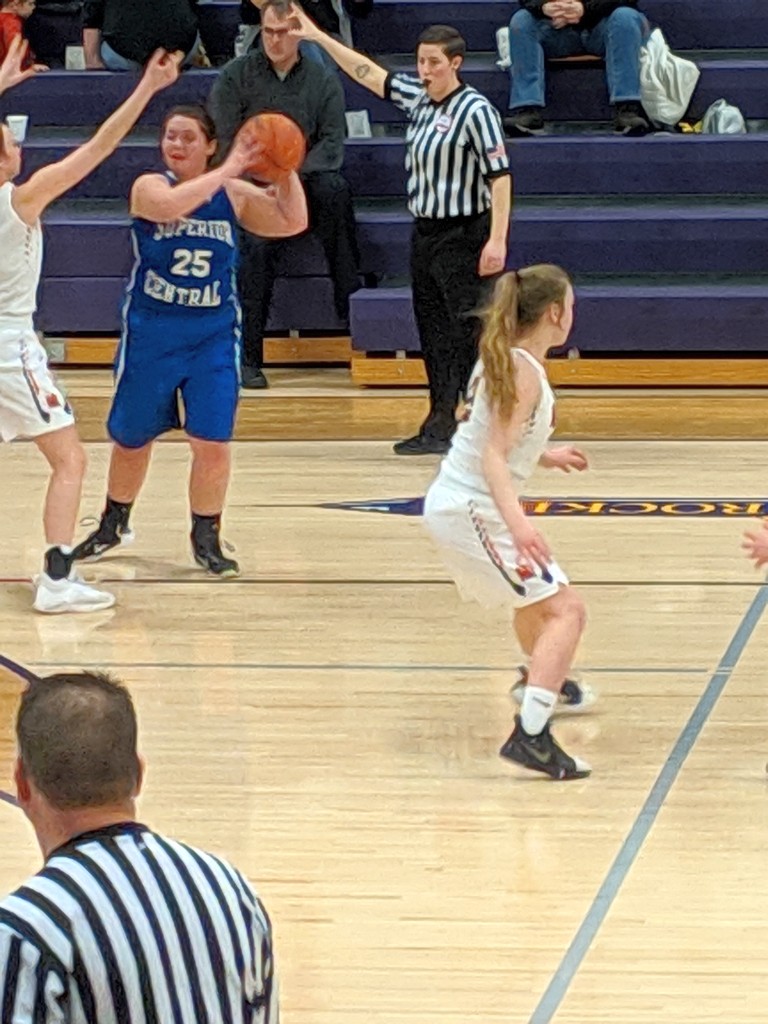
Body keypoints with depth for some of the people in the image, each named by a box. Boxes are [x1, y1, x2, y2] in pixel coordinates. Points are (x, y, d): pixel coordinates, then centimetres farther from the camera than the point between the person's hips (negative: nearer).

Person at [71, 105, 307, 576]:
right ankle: (114, 524, 36)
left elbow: (293, 222, -5)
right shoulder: (149, 186, -10)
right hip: (151, 332, -1)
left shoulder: (234, 194, -1)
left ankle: (206, 539, 12)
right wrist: (227, 171, -33)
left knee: (213, 442, -6)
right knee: (132, 439, 13)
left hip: (214, 336, 1)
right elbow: (169, 205, -34)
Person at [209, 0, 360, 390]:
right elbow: (224, 142, -1)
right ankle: (248, 356, -25)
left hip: (304, 179, 1)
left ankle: (350, 300, -30)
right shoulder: (236, 75, 3)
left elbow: (332, 141, -2)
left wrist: (293, 176, -18)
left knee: (334, 189, -34)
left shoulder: (324, 80, 5)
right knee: (259, 241, -32)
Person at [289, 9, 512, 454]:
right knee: (434, 332, 10)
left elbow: (500, 176, -17)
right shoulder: (417, 97, 9)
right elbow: (369, 73, 20)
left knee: (470, 332, -10)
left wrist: (498, 239, -22)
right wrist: (319, 37, 18)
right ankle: (441, 424, 15)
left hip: (462, 237, -8)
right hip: (425, 233, 8)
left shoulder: (476, 111, -14)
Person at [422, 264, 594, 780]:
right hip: (474, 510, -10)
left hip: (453, 502, 10)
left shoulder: (504, 360, 10)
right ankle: (531, 735, -26)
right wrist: (517, 521, -39)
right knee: (565, 609, -15)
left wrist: (544, 456, 35)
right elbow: (494, 455, -27)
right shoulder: (524, 371, -18)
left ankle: (545, 682, 59)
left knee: (539, 592, 33)